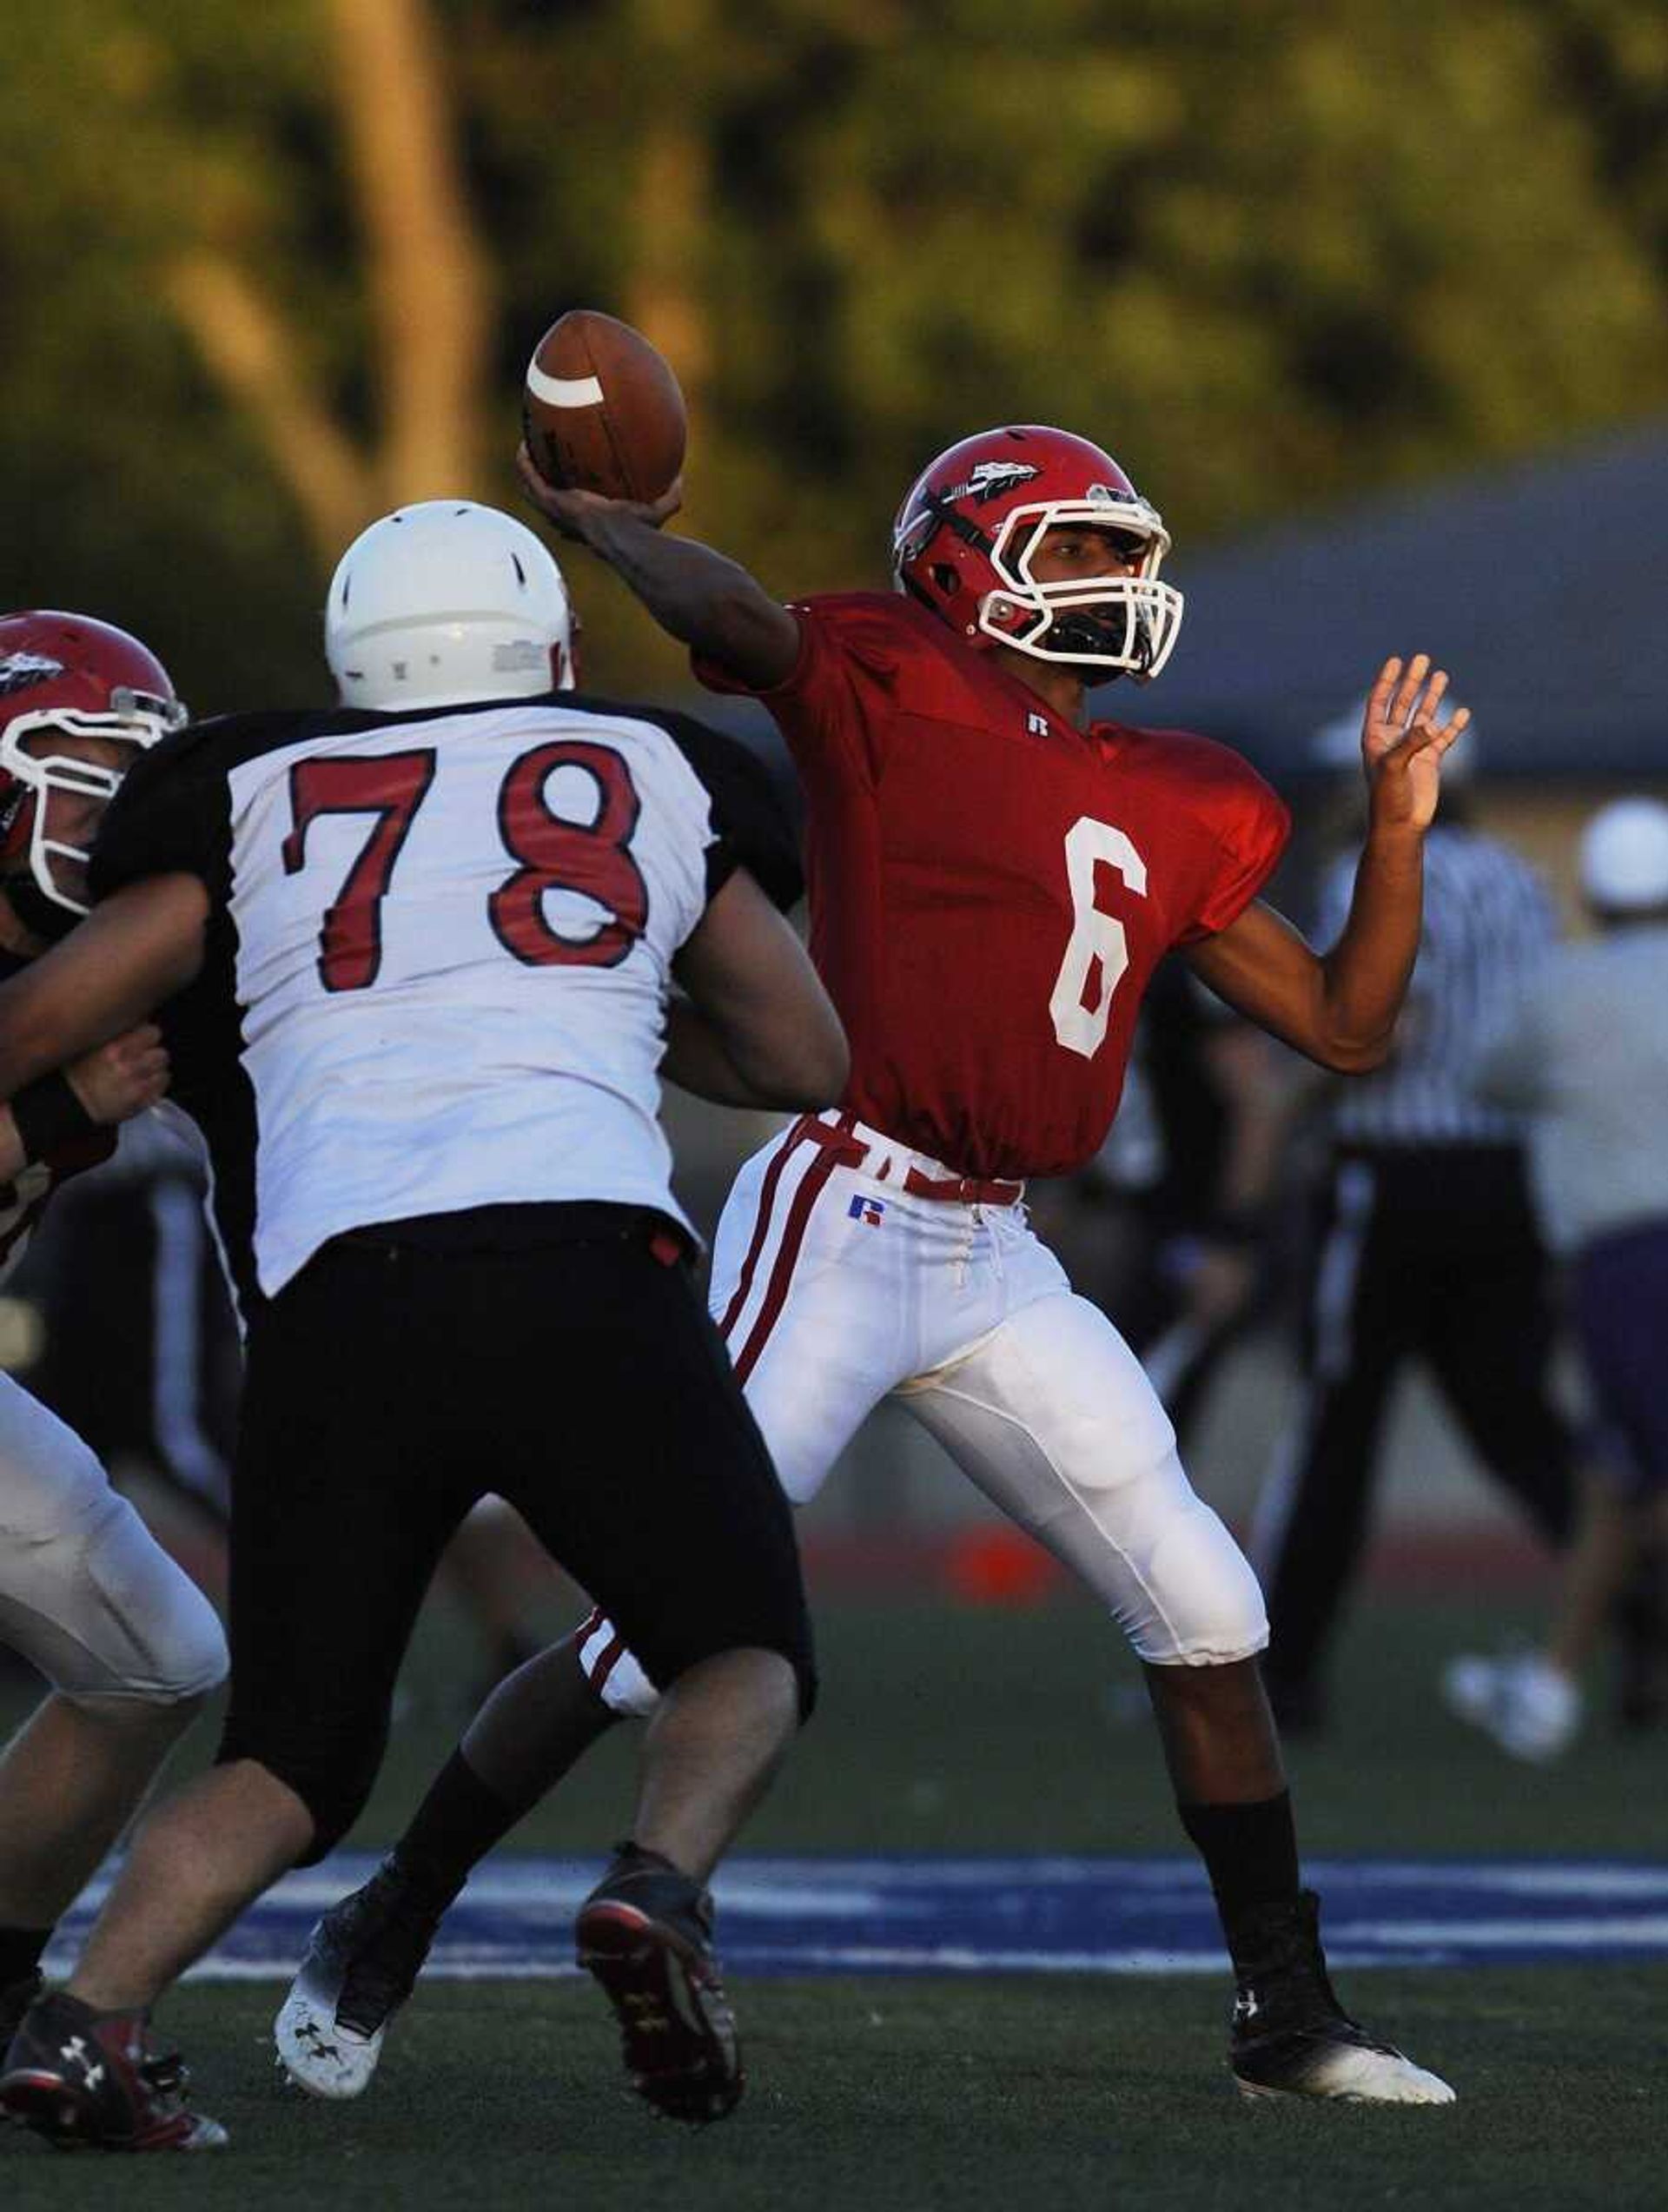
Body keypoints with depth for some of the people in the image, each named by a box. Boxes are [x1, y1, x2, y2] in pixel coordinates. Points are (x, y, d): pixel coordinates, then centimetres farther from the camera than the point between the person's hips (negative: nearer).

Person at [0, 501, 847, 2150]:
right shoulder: (648, 780, 21)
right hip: (580, 1267, -1)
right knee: (744, 1654, 18)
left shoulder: (252, 801, 20)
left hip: (334, 1299, 1)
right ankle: (660, 1882, -13)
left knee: (293, 1754, 13)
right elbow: (805, 1062, 32)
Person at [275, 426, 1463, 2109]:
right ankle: (377, 1940, 8)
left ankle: (1289, 2017, 15)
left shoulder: (1173, 814, 14)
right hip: (842, 1222, -7)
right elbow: (732, 616, -27)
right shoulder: (894, 690, -5)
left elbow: (1346, 1026, 17)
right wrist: (590, 515, -15)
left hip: (995, 1262, 7)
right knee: (668, 1627, -9)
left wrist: (1397, 824, 10)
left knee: (1201, 1609, 4)